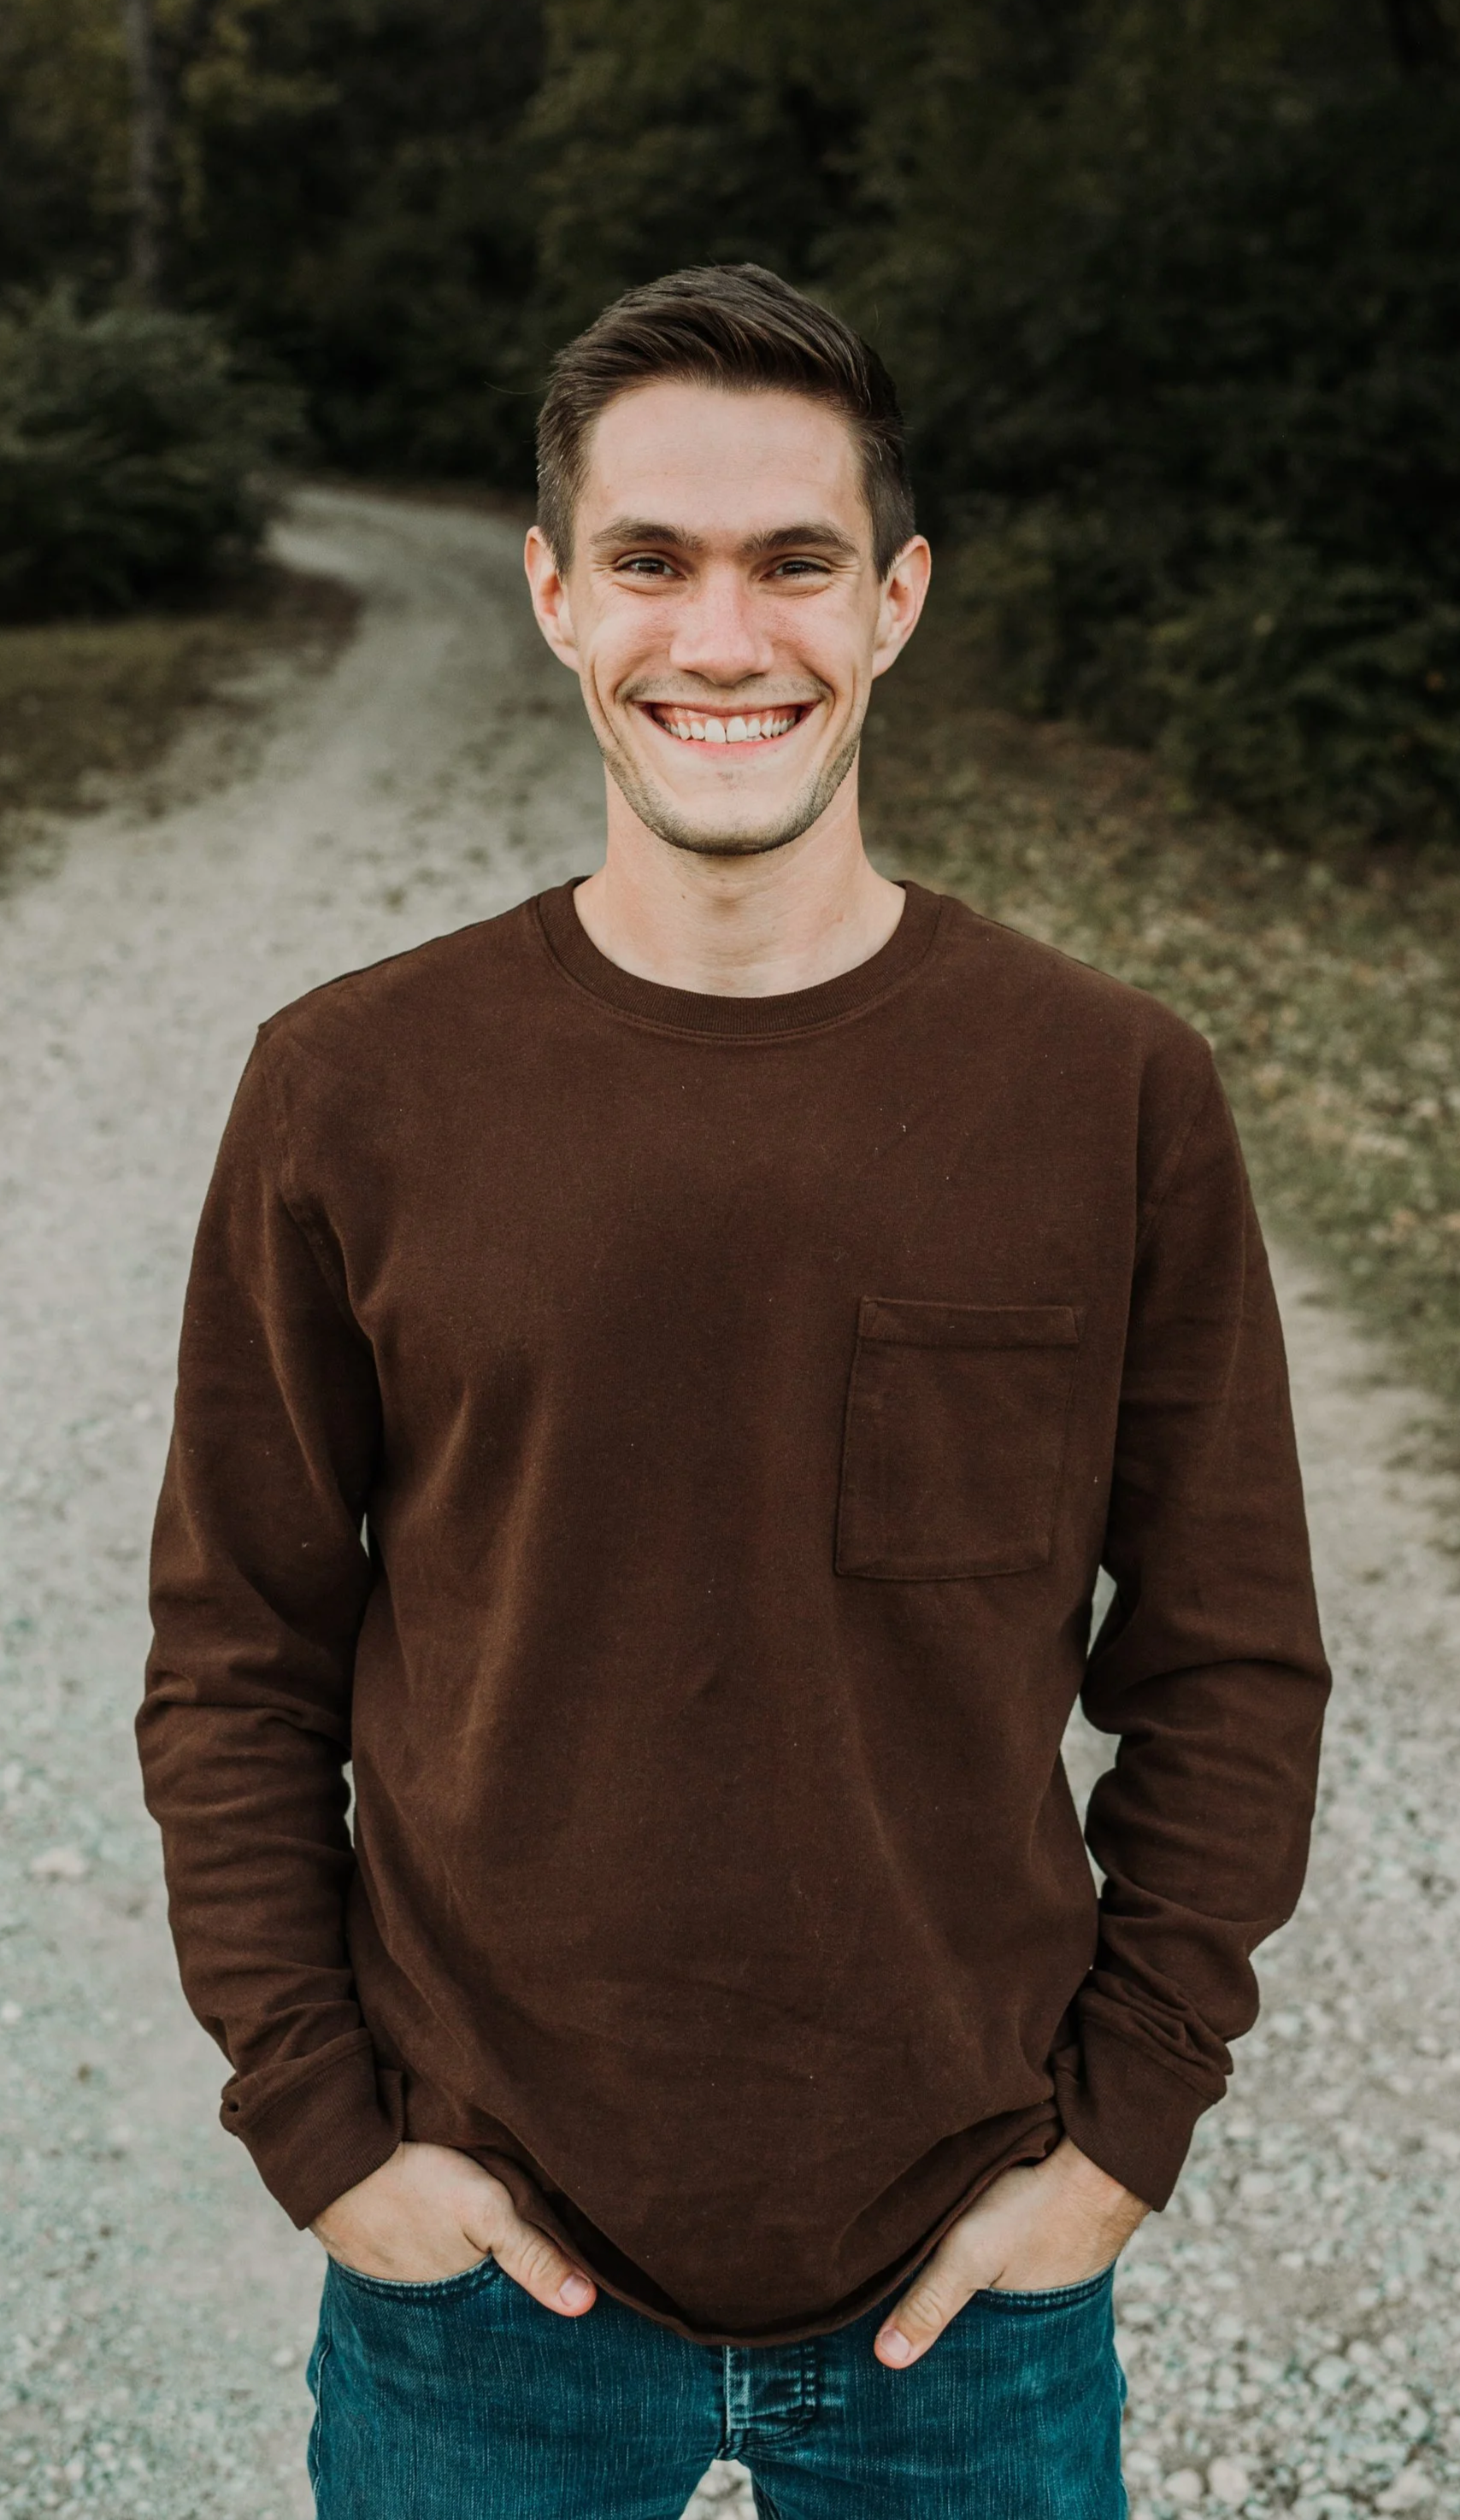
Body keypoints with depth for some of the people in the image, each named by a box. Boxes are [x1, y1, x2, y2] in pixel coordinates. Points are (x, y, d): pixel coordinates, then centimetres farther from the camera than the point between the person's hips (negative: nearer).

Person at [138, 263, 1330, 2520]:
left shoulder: (1118, 1097, -8)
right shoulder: (351, 1091, -8)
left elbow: (1228, 1668, 0)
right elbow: (236, 1668, -1)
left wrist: (1124, 2124, -4)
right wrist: (322, 2124, -5)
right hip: (480, 2266, 0)